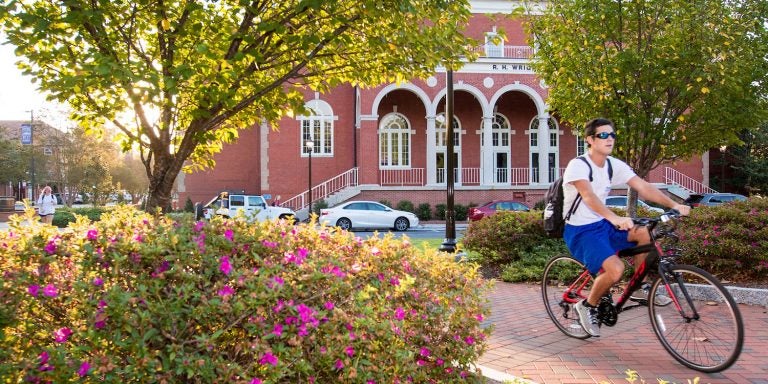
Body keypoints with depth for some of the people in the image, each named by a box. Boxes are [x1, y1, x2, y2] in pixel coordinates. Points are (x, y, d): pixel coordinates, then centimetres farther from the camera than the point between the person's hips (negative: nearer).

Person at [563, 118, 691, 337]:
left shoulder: (615, 165, 3)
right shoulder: (578, 165, -18)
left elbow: (643, 187, -5)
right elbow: (589, 196, -35)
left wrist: (674, 205, -18)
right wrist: (614, 218, -50)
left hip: (603, 224, 7)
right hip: (580, 231, -7)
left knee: (645, 232, -15)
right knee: (615, 269, -27)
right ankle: (588, 306, -1)